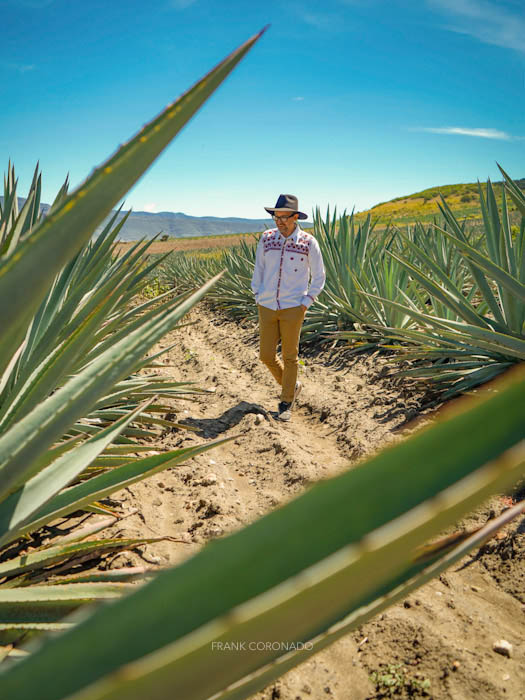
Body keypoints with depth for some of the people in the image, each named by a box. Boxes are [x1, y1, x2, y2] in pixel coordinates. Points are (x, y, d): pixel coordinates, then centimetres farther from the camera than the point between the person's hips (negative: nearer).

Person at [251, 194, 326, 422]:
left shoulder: (308, 242, -7)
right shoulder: (266, 238, 2)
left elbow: (318, 277, 2)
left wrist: (305, 303, -5)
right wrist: (258, 298, 6)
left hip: (292, 309, -3)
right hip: (267, 308, 4)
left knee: (289, 357, 3)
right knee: (267, 356, 6)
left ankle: (286, 403, 19)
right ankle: (292, 386, 33)